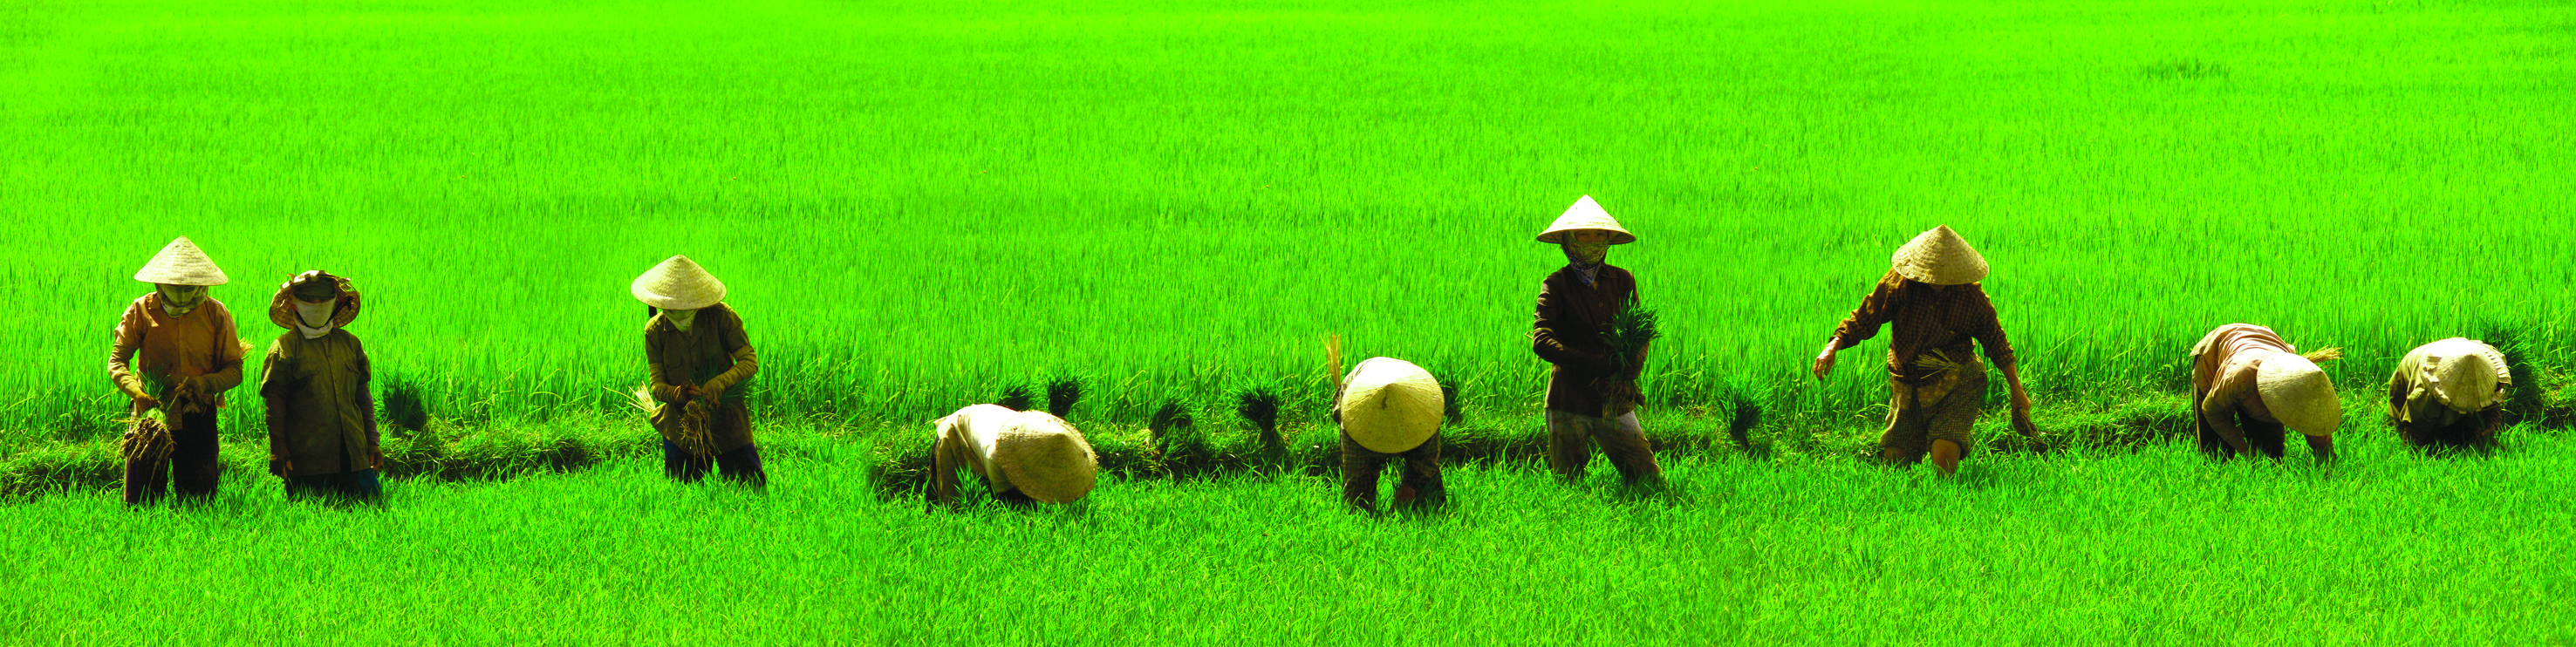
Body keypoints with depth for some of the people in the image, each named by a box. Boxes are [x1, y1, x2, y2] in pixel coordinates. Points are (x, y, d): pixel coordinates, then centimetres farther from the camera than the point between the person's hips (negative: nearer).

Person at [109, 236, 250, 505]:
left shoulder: (215, 314, 4)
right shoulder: (141, 311, 2)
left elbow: (235, 370, 5)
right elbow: (116, 362, 0)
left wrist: (206, 383, -16)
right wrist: (136, 390, -20)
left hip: (198, 419, 1)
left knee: (200, 502, 1)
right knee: (139, 503, -3)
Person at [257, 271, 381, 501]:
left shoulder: (350, 343, 15)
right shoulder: (285, 347, 1)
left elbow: (363, 396, 19)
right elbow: (274, 401, -2)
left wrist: (372, 442, 14)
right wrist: (277, 448, -9)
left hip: (352, 454, 4)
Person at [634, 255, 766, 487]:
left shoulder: (720, 316, -13)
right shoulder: (655, 330, -7)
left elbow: (749, 361, -12)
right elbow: (655, 384, -7)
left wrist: (720, 382, -31)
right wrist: (675, 393, -31)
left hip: (725, 420, -1)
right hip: (680, 422, 1)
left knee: (751, 486, -3)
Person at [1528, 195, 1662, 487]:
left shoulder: (1623, 281, 8)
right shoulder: (1556, 285, -2)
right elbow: (1540, 340, -15)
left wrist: (1629, 370, -14)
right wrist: (1592, 363, -26)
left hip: (1615, 405, 3)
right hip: (1569, 404, -3)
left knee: (1651, 482, -3)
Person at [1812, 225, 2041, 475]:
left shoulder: (1972, 297, -7)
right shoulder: (1898, 285, -8)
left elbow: (1996, 343, 6)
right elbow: (1863, 319, -1)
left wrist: (2017, 390, 12)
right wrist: (1832, 347, -18)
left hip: (1956, 384, -3)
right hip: (1908, 387, 3)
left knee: (1944, 458, -24)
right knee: (1894, 461, 4)